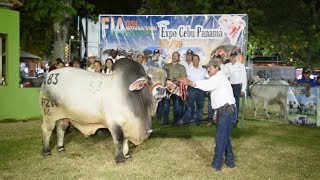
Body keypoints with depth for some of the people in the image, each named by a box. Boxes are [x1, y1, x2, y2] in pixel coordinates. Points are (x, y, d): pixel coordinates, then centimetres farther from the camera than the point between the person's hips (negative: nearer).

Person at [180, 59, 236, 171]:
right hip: (223, 111, 11)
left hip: (227, 111, -11)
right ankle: (230, 162, 28)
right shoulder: (215, 79, 22)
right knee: (225, 137, 17)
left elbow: (207, 85, -32)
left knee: (220, 138, -6)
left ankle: (216, 165, 2)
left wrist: (191, 82, -38)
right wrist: (217, 113, 18)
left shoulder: (219, 77, -12)